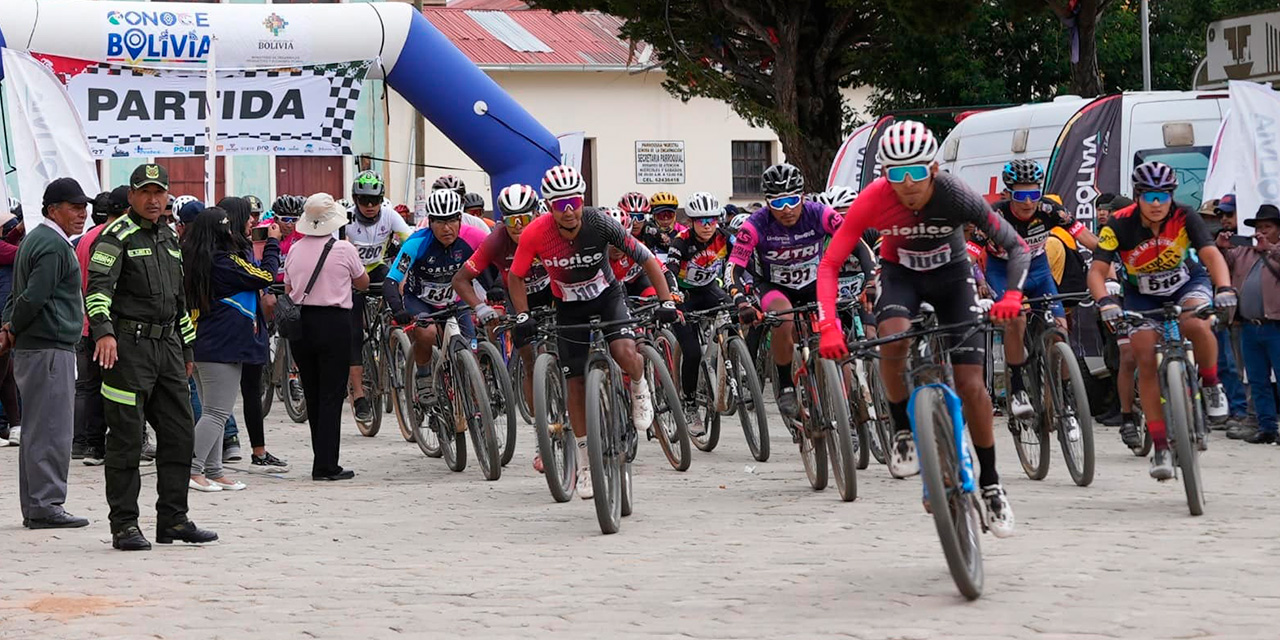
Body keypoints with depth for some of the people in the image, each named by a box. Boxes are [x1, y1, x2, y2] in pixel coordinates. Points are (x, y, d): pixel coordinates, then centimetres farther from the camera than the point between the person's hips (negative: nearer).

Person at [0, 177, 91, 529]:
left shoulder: (36, 239, 19)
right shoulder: (53, 246, -14)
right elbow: (33, 298, -20)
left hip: (30, 350, 10)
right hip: (50, 348, -10)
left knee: (37, 430, 12)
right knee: (52, 431, -8)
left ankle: (35, 507, 16)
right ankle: (45, 506, -7)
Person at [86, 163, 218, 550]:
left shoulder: (170, 239, 18)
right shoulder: (117, 237, -6)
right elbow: (98, 288, -20)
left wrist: (186, 348, 25)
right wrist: (103, 331, -36)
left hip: (167, 345, 7)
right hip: (128, 346, -7)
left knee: (179, 434, 8)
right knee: (127, 438, -4)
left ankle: (173, 519, 16)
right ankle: (124, 526, 1)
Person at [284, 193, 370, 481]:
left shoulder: (295, 250, 4)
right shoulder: (344, 249, -7)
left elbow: (288, 290, 11)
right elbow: (363, 283, 7)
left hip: (299, 324, 4)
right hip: (334, 322, -4)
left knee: (312, 394, 13)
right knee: (331, 395, -2)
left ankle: (323, 460, 18)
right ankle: (326, 465, -5)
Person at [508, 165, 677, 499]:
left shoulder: (600, 224, -27)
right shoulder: (536, 234, -25)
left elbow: (647, 260, -20)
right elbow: (516, 277, -8)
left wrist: (667, 302, -26)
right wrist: (523, 317, -18)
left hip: (607, 296, -1)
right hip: (569, 307, 1)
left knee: (625, 354, -29)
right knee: (576, 383, -1)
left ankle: (639, 387, 7)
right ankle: (585, 462, 13)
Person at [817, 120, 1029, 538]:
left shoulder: (956, 197, -30)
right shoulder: (873, 200, -29)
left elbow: (1018, 248, -23)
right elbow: (829, 265, -25)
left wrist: (1012, 296, -42)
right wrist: (828, 327, -40)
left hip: (951, 275, 0)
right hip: (900, 273, 0)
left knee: (971, 385, -9)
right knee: (894, 338, -34)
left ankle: (990, 485, 7)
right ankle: (903, 433, -12)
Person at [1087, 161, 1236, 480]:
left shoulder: (1185, 217, -23)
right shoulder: (1120, 225, -24)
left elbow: (1211, 254, -33)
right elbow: (1097, 270, -28)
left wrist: (1224, 288, -52)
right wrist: (1105, 302, -47)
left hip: (1187, 283, -1)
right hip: (1142, 295, 1)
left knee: (1197, 326, -34)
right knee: (1146, 361, -13)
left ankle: (1211, 383, -4)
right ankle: (1160, 447, -7)